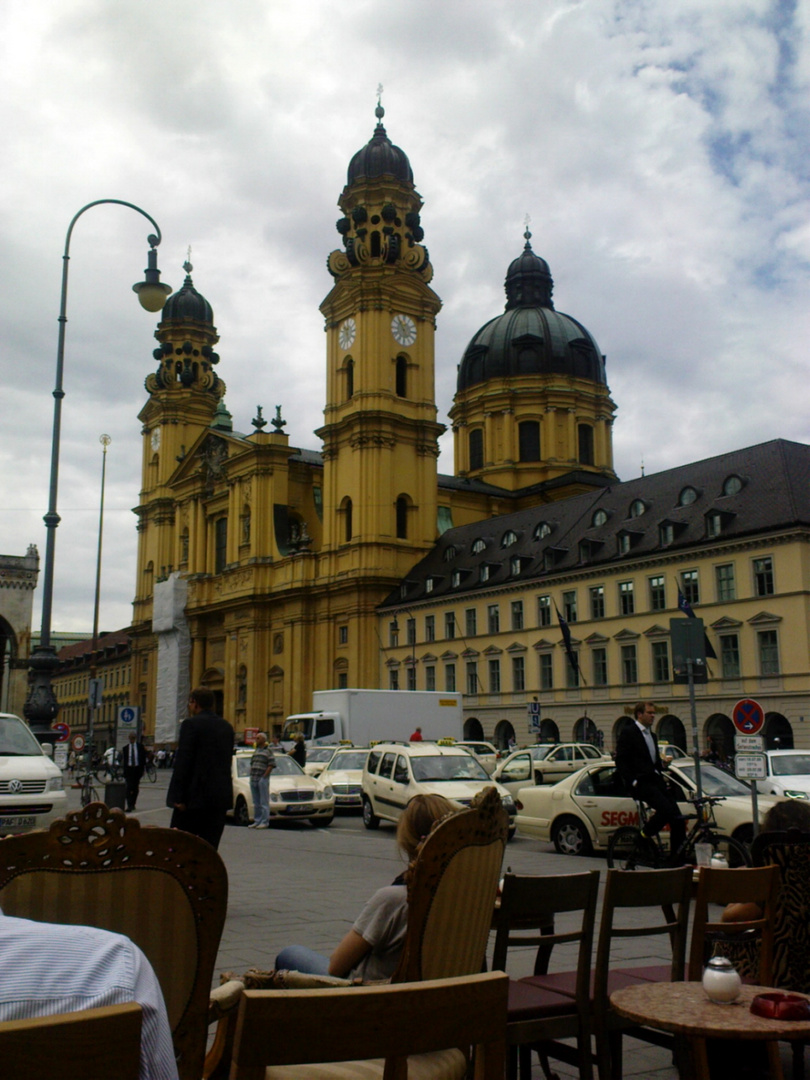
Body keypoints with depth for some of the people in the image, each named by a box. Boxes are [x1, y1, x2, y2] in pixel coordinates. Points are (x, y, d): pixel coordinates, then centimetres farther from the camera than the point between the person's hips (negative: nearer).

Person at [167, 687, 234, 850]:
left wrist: (178, 797, -13)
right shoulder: (227, 727, 12)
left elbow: (183, 762, -13)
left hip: (195, 795, -6)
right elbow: (227, 761, 13)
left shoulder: (191, 724, -8)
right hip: (221, 797, 6)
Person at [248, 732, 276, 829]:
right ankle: (257, 821, 16)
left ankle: (265, 822, -4)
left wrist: (264, 776, -13)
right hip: (253, 779, 7)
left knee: (264, 802, -5)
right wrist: (251, 775, 9)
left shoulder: (268, 751, -2)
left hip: (263, 779, -7)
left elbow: (271, 765, -9)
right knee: (256, 802, 10)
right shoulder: (256, 750, 19)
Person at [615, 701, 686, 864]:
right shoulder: (628, 732, -2)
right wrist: (632, 781, -14)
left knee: (678, 818, -3)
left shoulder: (652, 735, 23)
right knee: (667, 809, -27)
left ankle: (676, 859, 5)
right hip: (641, 782, -8)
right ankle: (645, 835, -5)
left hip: (656, 781, 8)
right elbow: (620, 760, -8)